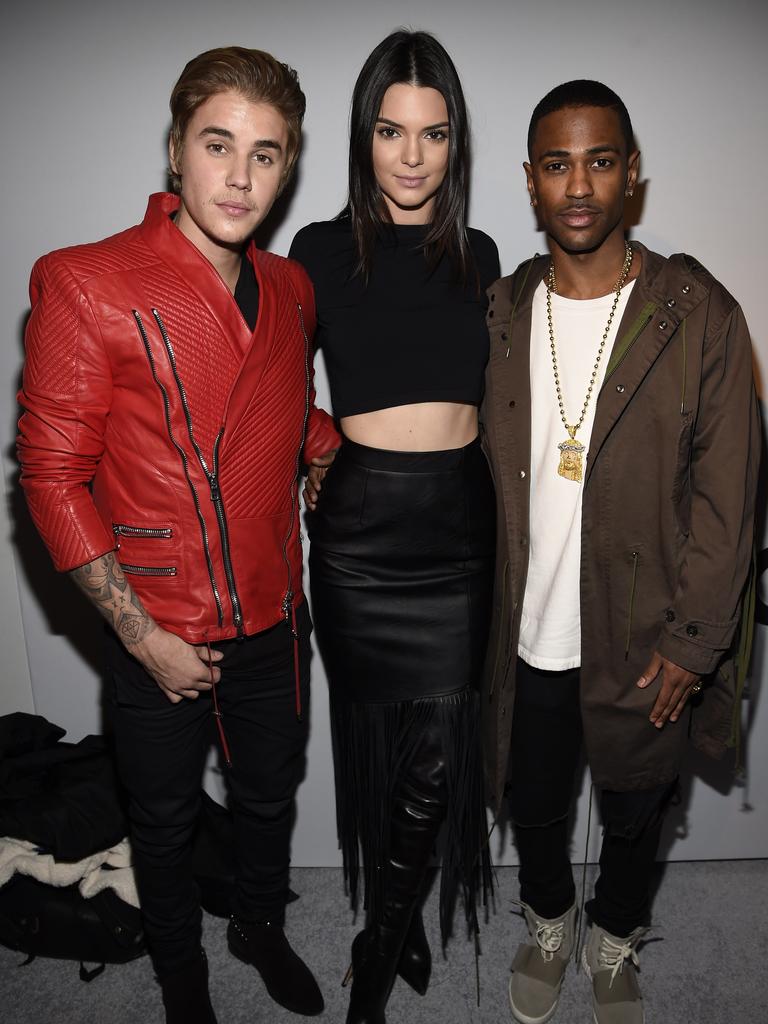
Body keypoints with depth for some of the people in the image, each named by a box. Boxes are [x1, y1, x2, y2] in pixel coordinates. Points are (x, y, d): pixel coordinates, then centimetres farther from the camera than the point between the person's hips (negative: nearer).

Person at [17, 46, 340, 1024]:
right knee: (165, 821, 20)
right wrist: (140, 633, -15)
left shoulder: (291, 290, 2)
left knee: (270, 795, 25)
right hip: (158, 632, -4)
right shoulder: (84, 285, -15)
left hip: (272, 620, 5)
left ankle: (260, 926, 56)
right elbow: (52, 477, -14)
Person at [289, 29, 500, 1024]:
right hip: (360, 525, -1)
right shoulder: (321, 251, 0)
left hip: (458, 522, 2)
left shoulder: (478, 255, 8)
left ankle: (384, 934, 28)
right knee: (376, 736, 11)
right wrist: (301, 461, -2)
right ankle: (399, 918, 37)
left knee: (437, 747, 3)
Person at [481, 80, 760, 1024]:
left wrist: (691, 642, -11)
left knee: (634, 815, 21)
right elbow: (478, 470, 5)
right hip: (526, 635, 2)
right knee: (531, 803, 22)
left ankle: (614, 943, 53)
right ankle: (548, 926, 54)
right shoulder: (501, 313, -1)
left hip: (642, 642, -2)